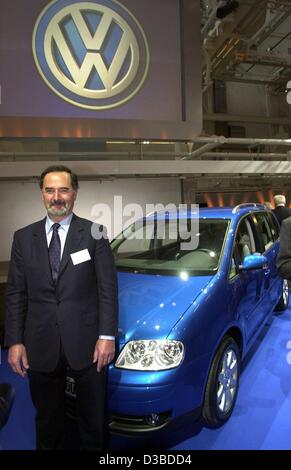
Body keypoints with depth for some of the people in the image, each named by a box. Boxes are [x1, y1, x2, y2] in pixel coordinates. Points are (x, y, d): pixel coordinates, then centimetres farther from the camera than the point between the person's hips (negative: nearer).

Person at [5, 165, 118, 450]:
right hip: (40, 346, 2)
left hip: (86, 343, -2)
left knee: (92, 417, 17)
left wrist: (107, 335, -11)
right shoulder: (23, 237, 3)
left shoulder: (94, 234, -4)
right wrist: (14, 341, -2)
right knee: (47, 419, 21)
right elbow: (15, 294, 3)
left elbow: (107, 289, -6)